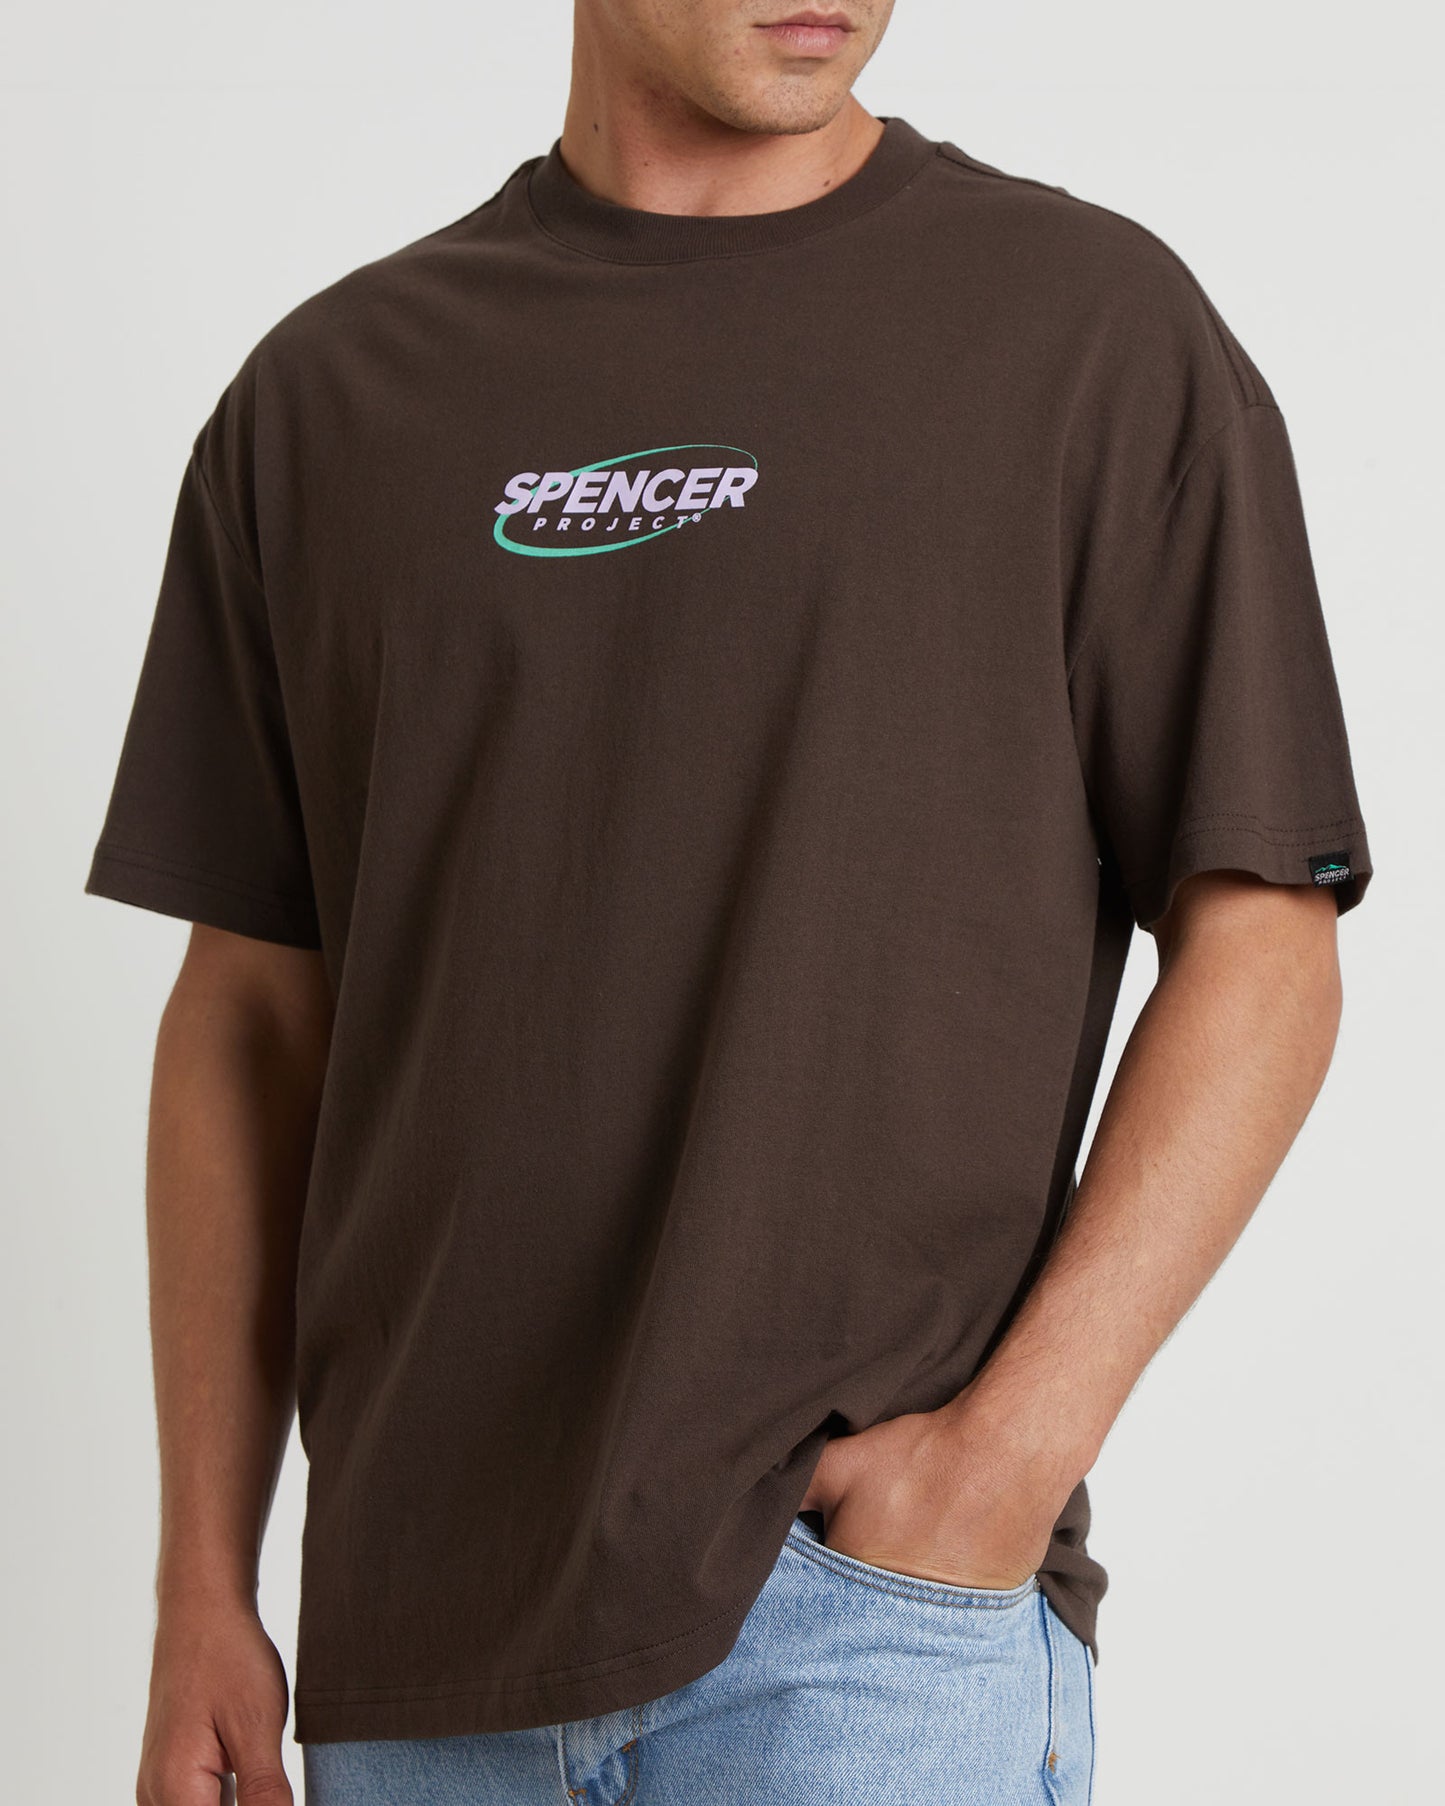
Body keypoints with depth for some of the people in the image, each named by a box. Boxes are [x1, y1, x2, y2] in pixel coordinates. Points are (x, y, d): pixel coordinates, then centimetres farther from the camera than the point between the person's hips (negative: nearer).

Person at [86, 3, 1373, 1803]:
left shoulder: (1094, 326, 0)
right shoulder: (327, 390, 9)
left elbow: (1258, 950, -2)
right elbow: (251, 1017, 10)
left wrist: (1012, 1448, -13)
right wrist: (203, 1595, 7)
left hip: (877, 1601, -3)